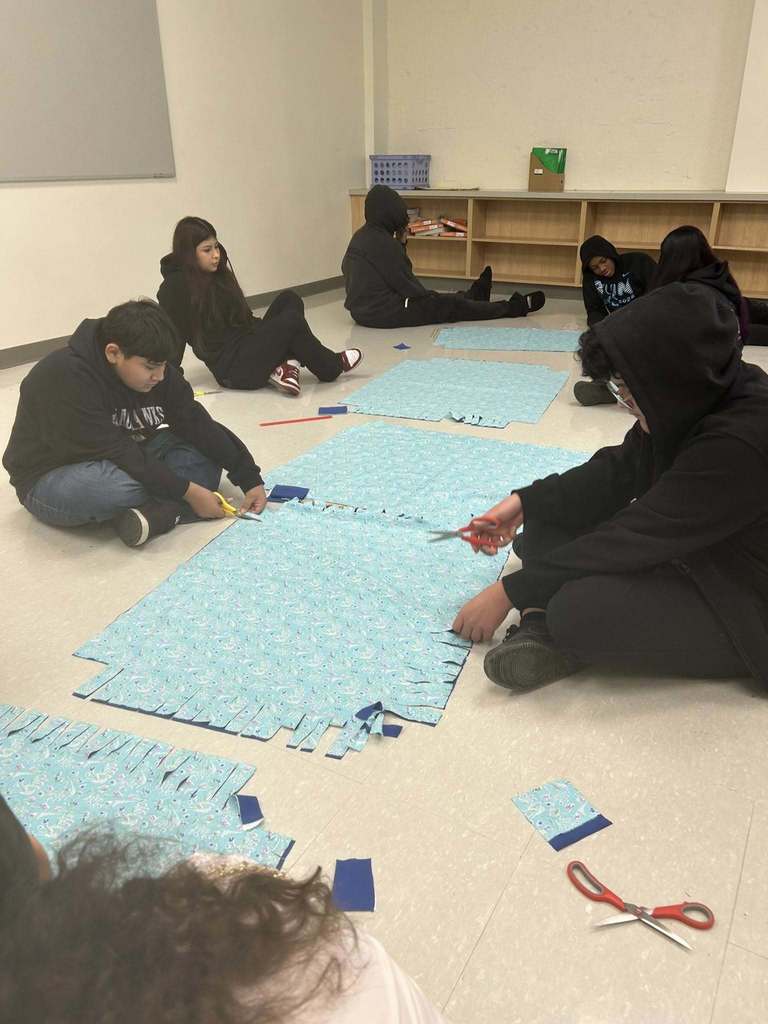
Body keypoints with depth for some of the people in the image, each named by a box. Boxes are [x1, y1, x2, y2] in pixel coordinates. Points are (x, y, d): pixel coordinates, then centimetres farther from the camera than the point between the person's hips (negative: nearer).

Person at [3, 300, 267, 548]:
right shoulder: (65, 378, -30)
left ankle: (155, 513, -31)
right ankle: (165, 508, -9)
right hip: (51, 479, -7)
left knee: (206, 456, -9)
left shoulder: (156, 369, -8)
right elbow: (114, 453, -31)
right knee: (115, 483, -40)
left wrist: (249, 477, -13)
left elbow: (196, 423, -6)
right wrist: (187, 491, -29)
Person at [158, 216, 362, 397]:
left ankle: (285, 365, -17)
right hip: (231, 370, -9)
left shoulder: (218, 273, 14)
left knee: (289, 299, -1)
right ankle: (331, 366, 4)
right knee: (292, 321, -20)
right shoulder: (175, 287, -10)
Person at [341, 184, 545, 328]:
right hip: (385, 313, -9)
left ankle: (475, 294, 56)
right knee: (452, 305, 5)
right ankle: (513, 308, 20)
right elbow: (405, 283, -15)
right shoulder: (382, 243, -22)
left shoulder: (362, 235, 8)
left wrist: (399, 241, 5)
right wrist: (430, 295, 3)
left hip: (364, 309, 9)